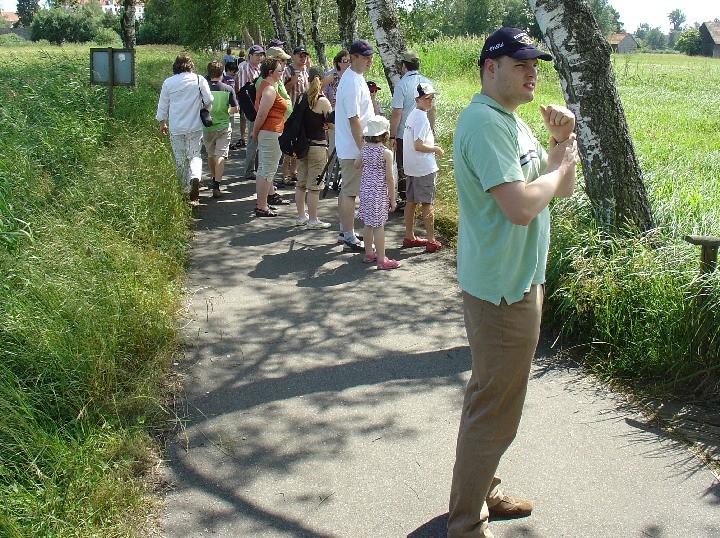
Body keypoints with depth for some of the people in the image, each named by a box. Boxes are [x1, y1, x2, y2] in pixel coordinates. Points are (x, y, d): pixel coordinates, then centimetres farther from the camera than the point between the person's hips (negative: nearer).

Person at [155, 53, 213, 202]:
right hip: (195, 126, -1)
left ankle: (185, 190, 17)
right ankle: (195, 177, -23)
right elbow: (209, 101, -1)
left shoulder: (168, 82, 1)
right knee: (195, 155, 6)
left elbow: (163, 105, 9)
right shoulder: (199, 80, -4)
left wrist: (162, 122, 24)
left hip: (176, 128, 1)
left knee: (180, 160, 11)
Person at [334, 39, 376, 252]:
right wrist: (363, 149, -21)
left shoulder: (354, 77, 12)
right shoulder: (353, 83, -20)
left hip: (347, 146, 10)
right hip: (353, 148, -10)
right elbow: (354, 119, -23)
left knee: (346, 190, 17)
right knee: (350, 191, -4)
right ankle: (349, 238, 3)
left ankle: (345, 231, 29)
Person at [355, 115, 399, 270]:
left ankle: (369, 254, 29)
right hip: (379, 192, -7)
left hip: (365, 189, 7)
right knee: (379, 226, -2)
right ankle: (382, 260, 2)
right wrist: (392, 199, -6)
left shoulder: (365, 148, 3)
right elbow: (389, 179, -13)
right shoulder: (386, 153, -15)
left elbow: (356, 165, 19)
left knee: (369, 224, 17)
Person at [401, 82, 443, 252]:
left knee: (411, 202, 13)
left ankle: (409, 237, 22)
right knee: (427, 204, -2)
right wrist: (436, 149, -10)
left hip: (411, 167, 9)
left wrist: (431, 146, 15)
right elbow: (418, 146, -23)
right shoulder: (421, 118, -18)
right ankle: (431, 241, 4)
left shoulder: (412, 115, 11)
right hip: (425, 168, -9)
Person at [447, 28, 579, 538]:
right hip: (501, 290, -11)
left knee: (492, 396, 22)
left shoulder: (514, 122, 13)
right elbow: (520, 206, -30)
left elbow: (563, 190, 15)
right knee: (495, 413, 0)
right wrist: (559, 163, -13)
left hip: (521, 281, 11)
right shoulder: (483, 122, -20)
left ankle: (483, 491, 40)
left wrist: (562, 140, -1)